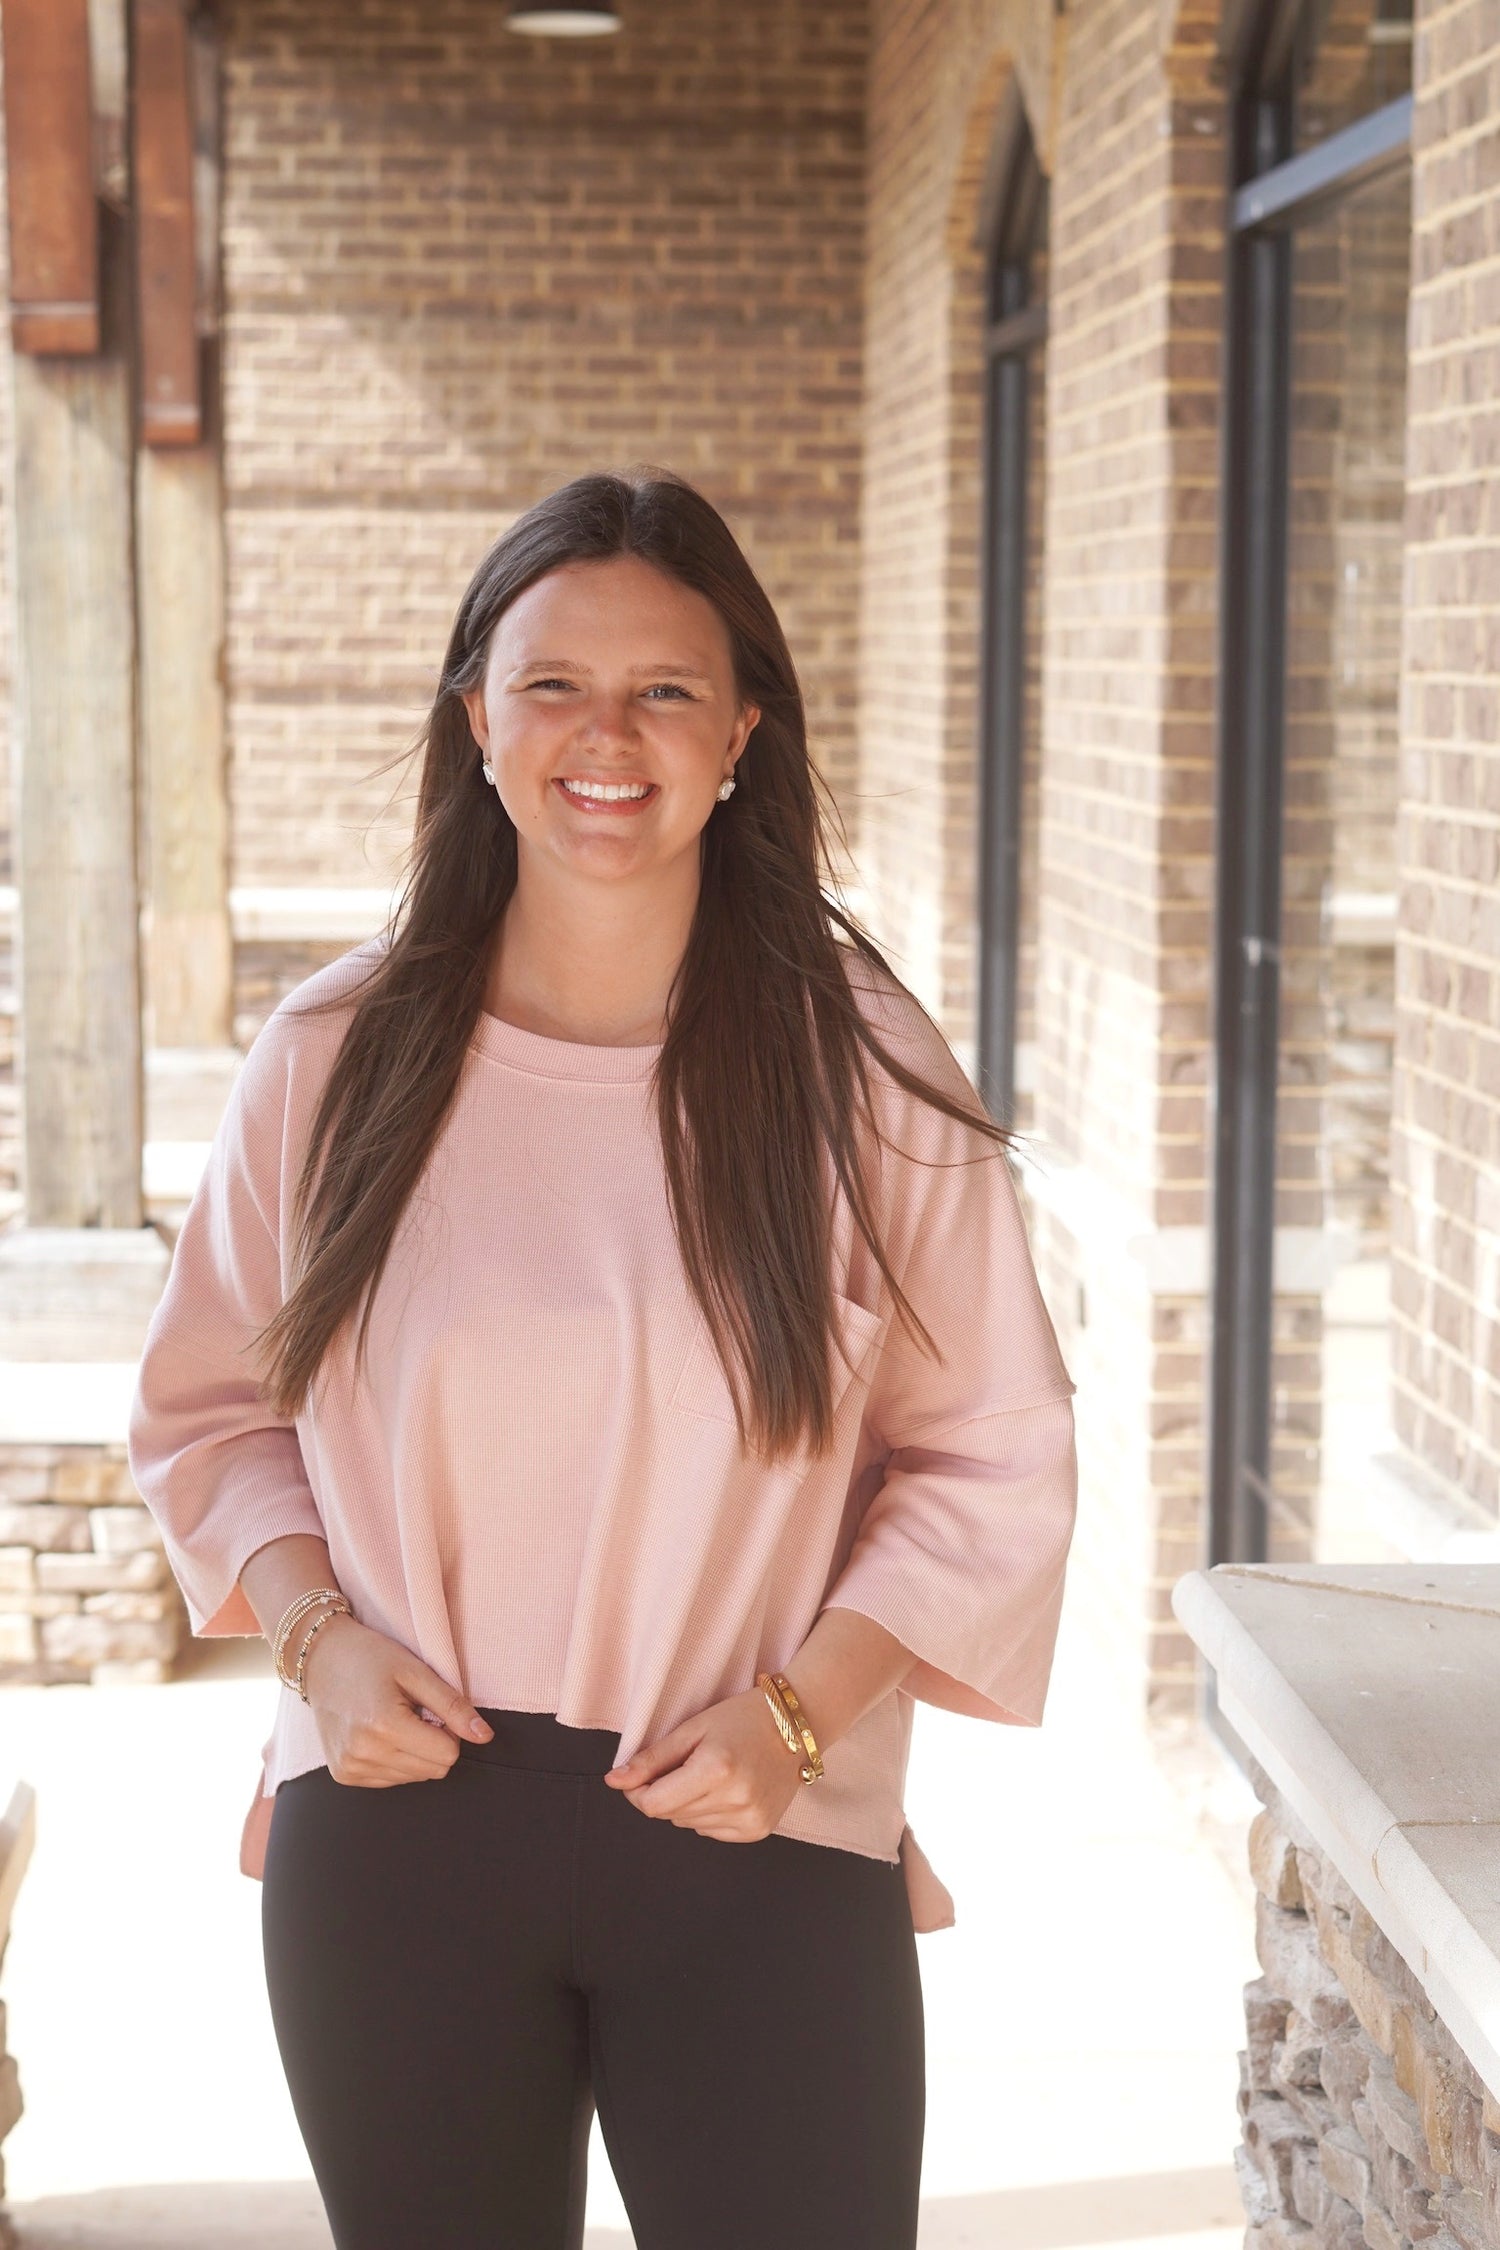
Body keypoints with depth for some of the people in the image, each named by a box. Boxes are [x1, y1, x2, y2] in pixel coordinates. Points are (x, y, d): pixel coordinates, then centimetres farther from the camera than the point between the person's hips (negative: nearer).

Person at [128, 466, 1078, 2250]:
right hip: (396, 1831, 1)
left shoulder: (861, 1069, -4)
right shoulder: (336, 1059, 0)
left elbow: (992, 1458, 0)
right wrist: (314, 1635, -6)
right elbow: (208, 1406, 10)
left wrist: (801, 1713, -10)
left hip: (760, 1846, -1)